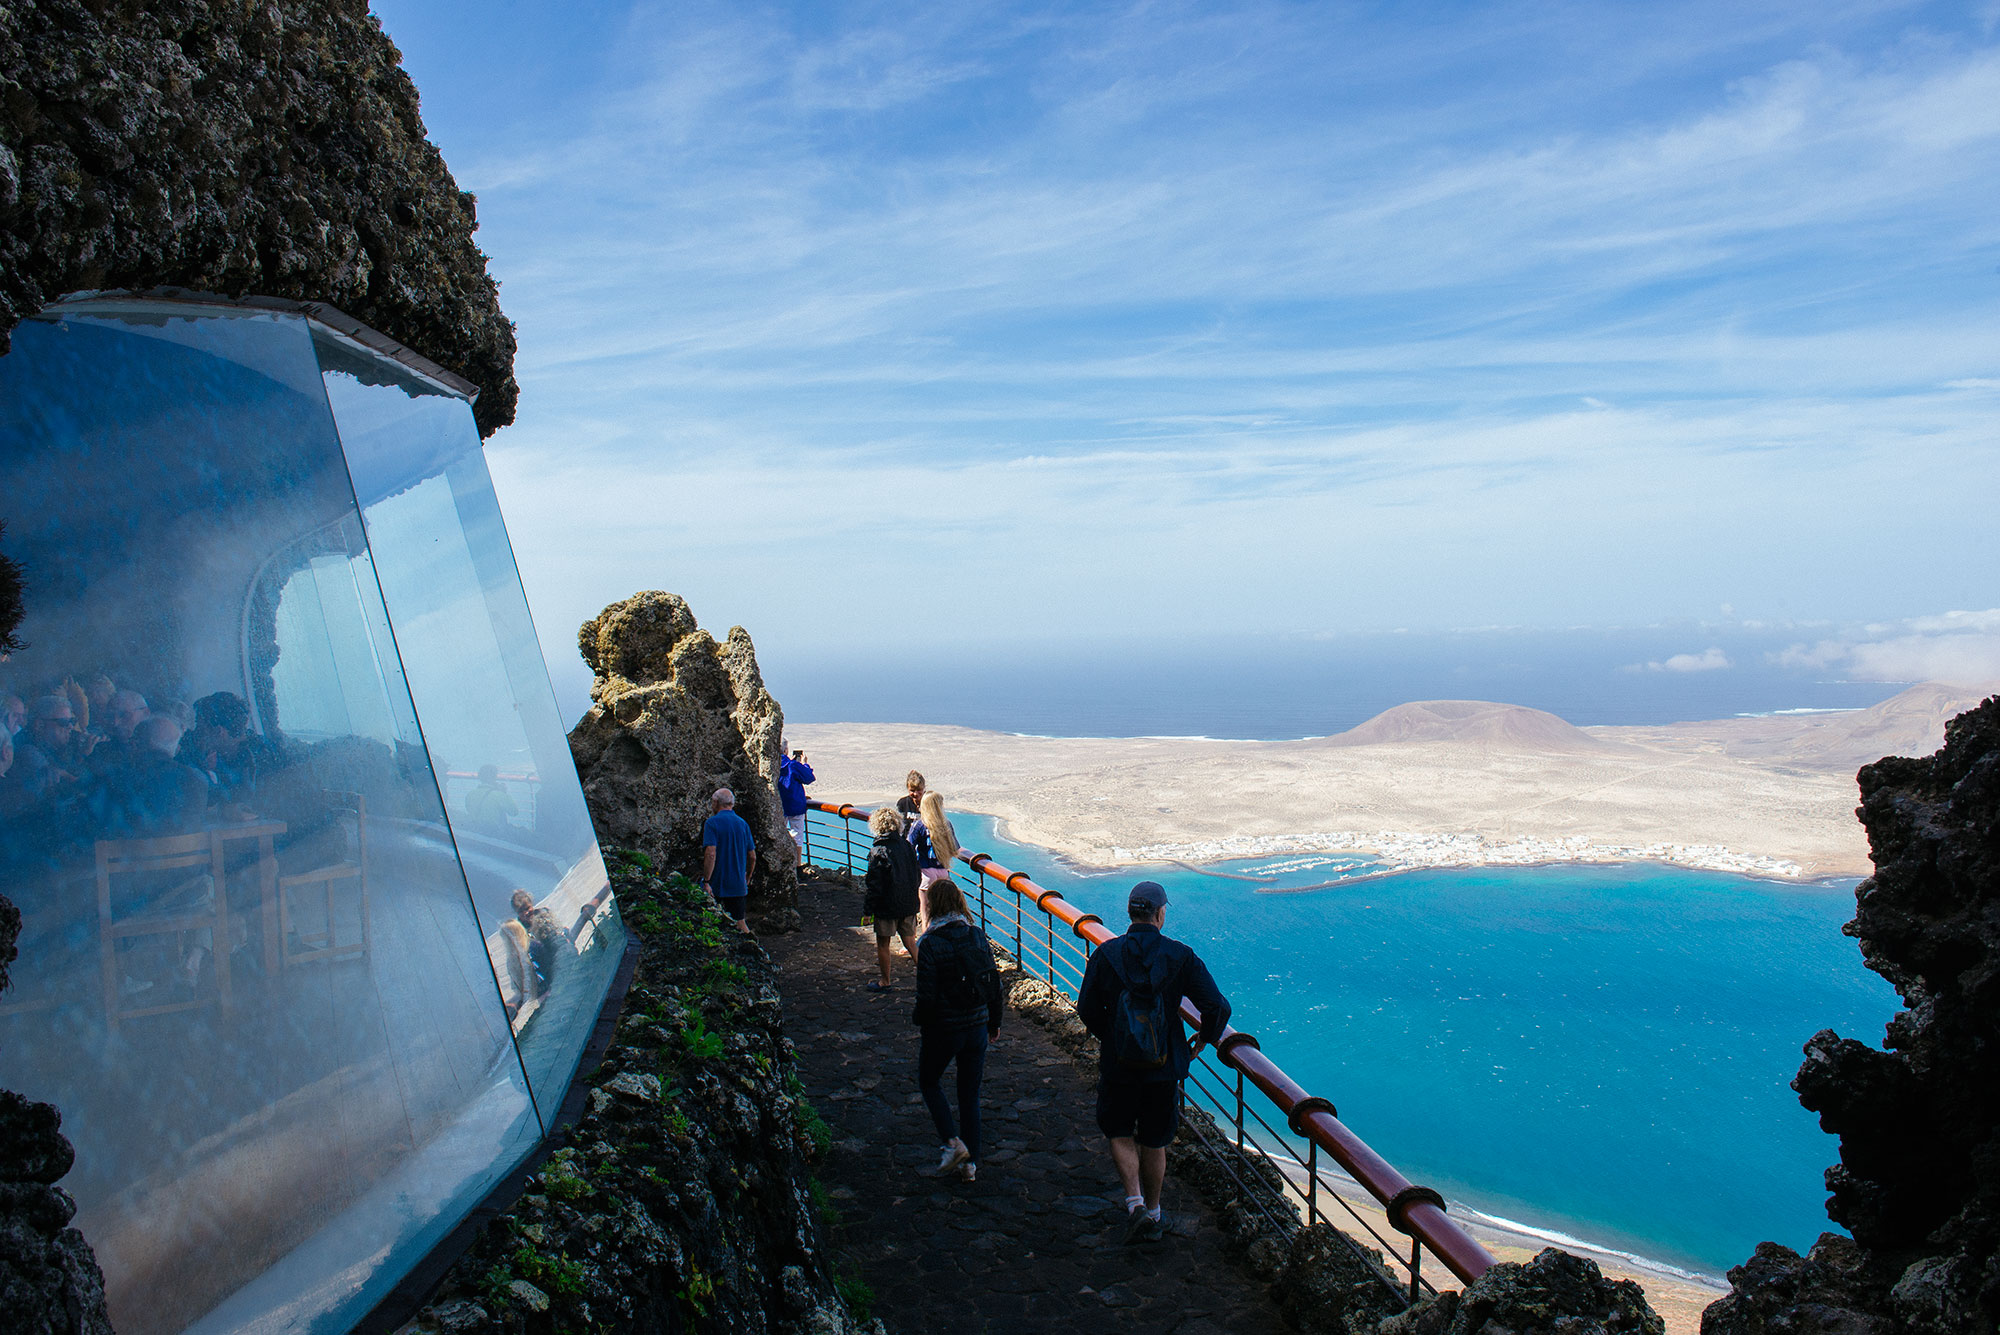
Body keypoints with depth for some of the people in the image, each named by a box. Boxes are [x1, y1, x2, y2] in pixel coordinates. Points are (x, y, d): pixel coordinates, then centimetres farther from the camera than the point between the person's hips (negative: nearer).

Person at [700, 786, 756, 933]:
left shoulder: (711, 823, -9)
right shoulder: (743, 823, 7)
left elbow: (711, 854, -20)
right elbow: (752, 857, 10)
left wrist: (706, 881, -18)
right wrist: (747, 879, 23)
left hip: (715, 885, -4)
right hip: (738, 886, 4)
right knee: (740, 922, 8)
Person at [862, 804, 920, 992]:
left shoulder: (878, 852, -17)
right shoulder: (907, 846, 1)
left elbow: (874, 885, -16)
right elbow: (918, 878, 9)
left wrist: (867, 910, -7)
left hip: (887, 906, -5)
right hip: (909, 905, 5)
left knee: (883, 944, 10)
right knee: (910, 942, 14)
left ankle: (885, 982, 19)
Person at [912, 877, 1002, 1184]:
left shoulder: (931, 943, -17)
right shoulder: (978, 936, -2)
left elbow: (927, 996, -18)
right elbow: (994, 984, 4)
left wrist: (919, 1021, 2)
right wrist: (993, 1024, 15)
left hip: (942, 1028, -4)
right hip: (977, 1027, 5)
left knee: (929, 1082, 21)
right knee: (970, 1094, 15)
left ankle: (951, 1141, 6)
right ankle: (970, 1164, 19)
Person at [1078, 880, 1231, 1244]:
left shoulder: (1106, 954, -8)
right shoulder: (1181, 957, -9)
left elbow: (1086, 1009, -3)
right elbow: (1218, 1007, -10)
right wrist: (1203, 1040, 9)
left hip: (1118, 1064, -1)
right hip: (1165, 1067, 1)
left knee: (1120, 1135, 18)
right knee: (1154, 1142, 18)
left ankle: (1135, 1203, 0)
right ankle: (1152, 1214, 31)